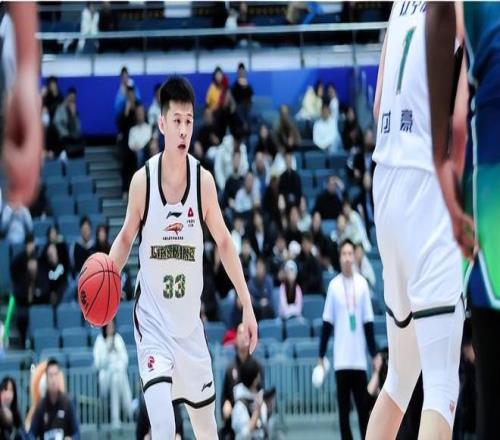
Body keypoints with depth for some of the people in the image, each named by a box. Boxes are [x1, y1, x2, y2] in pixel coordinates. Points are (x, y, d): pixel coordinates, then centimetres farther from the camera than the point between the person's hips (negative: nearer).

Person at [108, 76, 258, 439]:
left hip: (190, 323, 3)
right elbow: (126, 238, 5)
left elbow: (223, 242, 5)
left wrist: (248, 305, 4)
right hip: (152, 322, -3)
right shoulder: (142, 180, -10)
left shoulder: (203, 180, -6)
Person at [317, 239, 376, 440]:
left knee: (363, 405, 4)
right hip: (341, 358, -1)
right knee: (343, 407, 3)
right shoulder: (334, 285, 0)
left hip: (359, 357, 1)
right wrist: (321, 355, 1)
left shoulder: (362, 284, 2)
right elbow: (327, 323, 3)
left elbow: (368, 322, 6)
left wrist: (374, 353, 3)